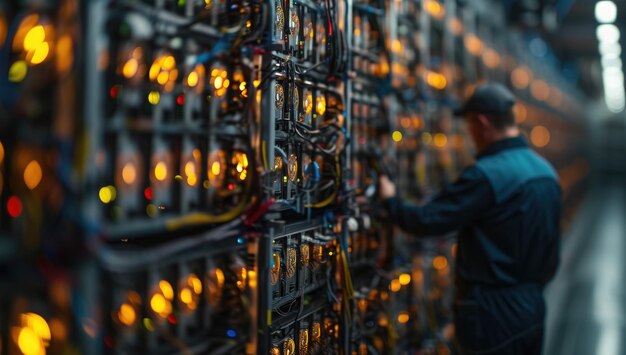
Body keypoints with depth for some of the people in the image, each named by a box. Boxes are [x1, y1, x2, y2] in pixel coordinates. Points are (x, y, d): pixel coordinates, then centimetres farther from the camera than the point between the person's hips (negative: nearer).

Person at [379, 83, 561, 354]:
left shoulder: (486, 174, -21)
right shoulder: (546, 171, 6)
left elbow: (426, 221, -20)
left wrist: (390, 200, -2)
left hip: (493, 312, -8)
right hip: (532, 305, 9)